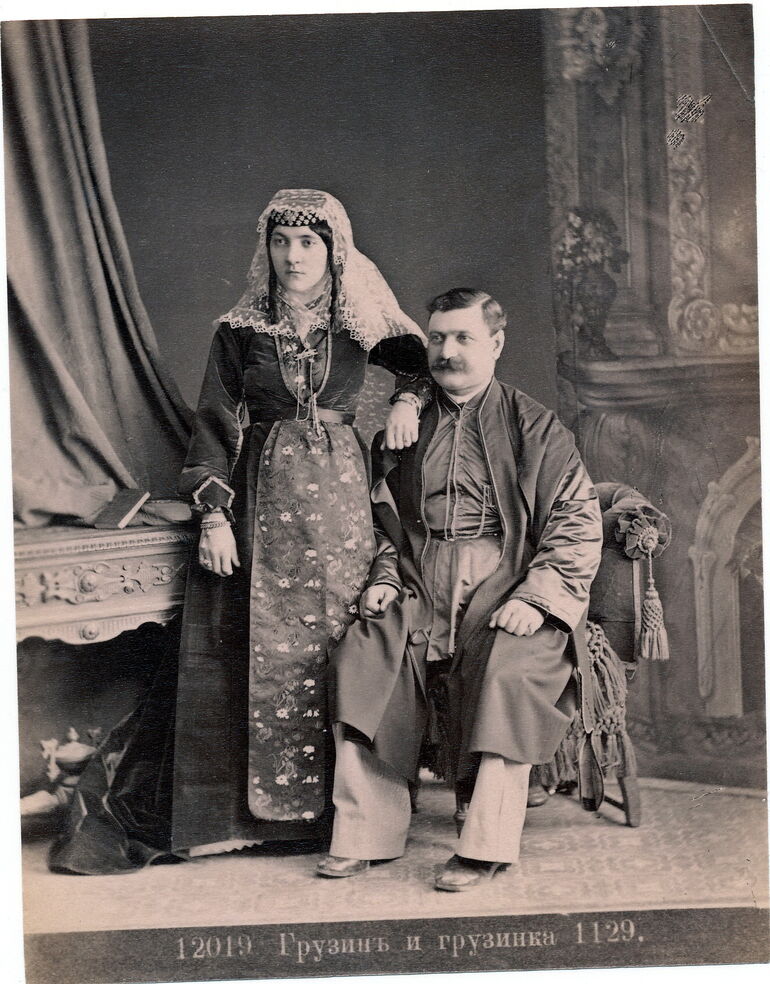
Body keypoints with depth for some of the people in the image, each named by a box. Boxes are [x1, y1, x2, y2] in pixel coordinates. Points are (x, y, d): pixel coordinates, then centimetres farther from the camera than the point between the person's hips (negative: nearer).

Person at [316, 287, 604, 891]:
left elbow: (578, 524, -1)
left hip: (504, 586, -3)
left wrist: (535, 596, -14)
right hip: (422, 591, 4)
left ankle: (486, 844, -22)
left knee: (507, 670, -32)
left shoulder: (534, 427, 5)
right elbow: (386, 520, 24)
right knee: (361, 659, -20)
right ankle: (369, 832, -11)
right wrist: (385, 578, 6)